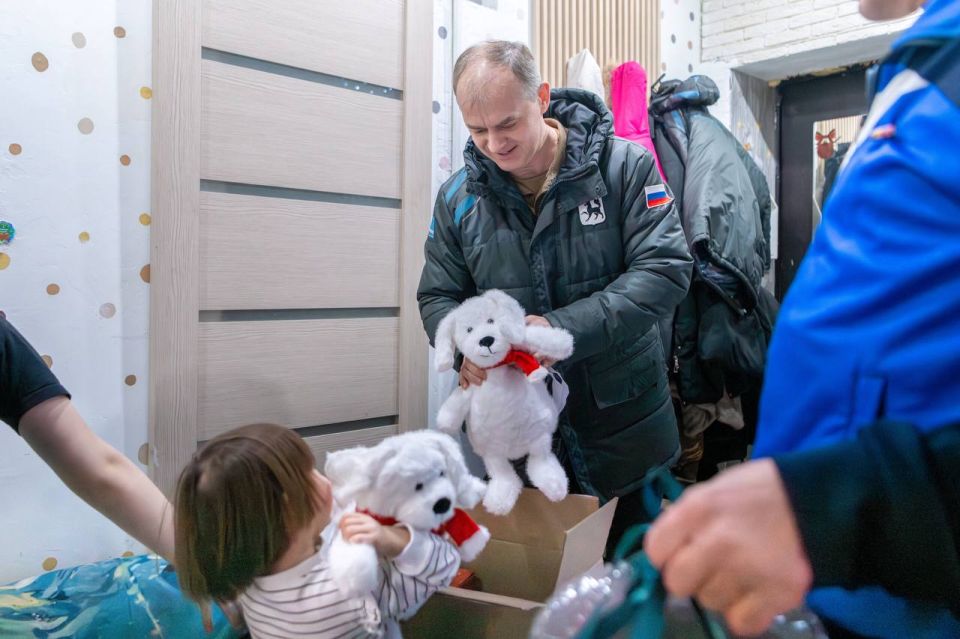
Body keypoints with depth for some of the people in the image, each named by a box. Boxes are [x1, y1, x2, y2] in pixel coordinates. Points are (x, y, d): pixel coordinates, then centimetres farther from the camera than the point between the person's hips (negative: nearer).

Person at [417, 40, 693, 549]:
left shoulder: (623, 166, -10)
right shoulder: (458, 197, -1)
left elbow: (666, 270, -17)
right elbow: (438, 298, 6)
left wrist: (565, 328, -27)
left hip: (625, 417, -2)